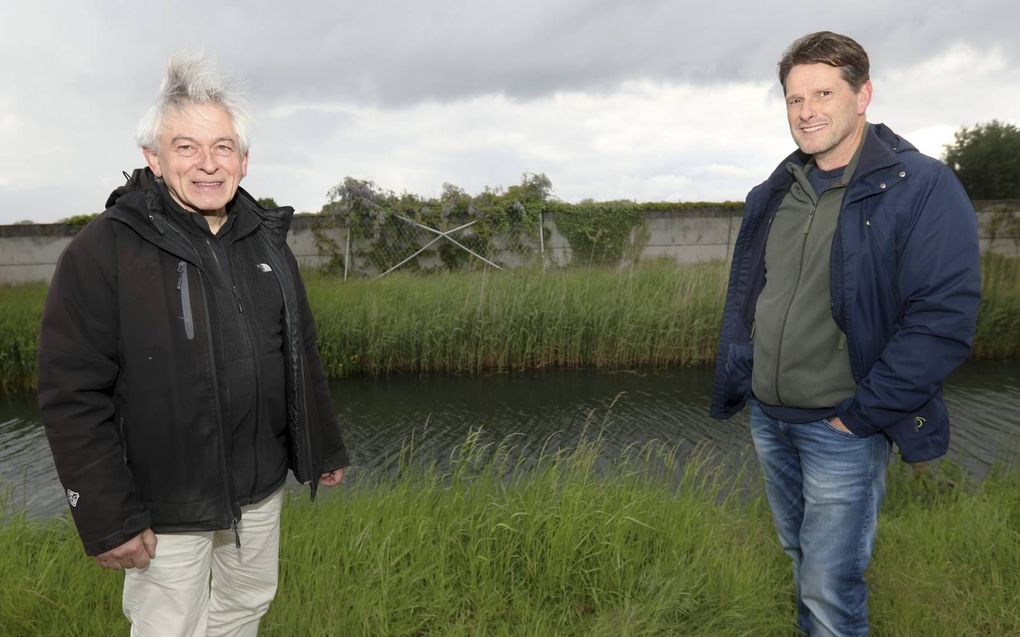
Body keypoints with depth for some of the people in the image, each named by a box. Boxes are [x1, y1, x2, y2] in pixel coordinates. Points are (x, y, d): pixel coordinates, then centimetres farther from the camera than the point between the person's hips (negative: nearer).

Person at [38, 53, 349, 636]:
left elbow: (302, 356, 9)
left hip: (262, 489, 5)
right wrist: (107, 517, -15)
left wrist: (324, 449, 12)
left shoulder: (267, 239, 3)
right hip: (165, 508, -5)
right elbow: (73, 396, -14)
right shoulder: (104, 250, -14)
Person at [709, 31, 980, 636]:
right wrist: (735, 382, 7)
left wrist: (862, 415, -18)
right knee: (801, 554, 24)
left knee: (830, 587, 0)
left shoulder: (922, 188, -13)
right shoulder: (773, 195, 6)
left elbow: (944, 318, -19)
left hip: (841, 429, -6)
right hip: (768, 417, 6)